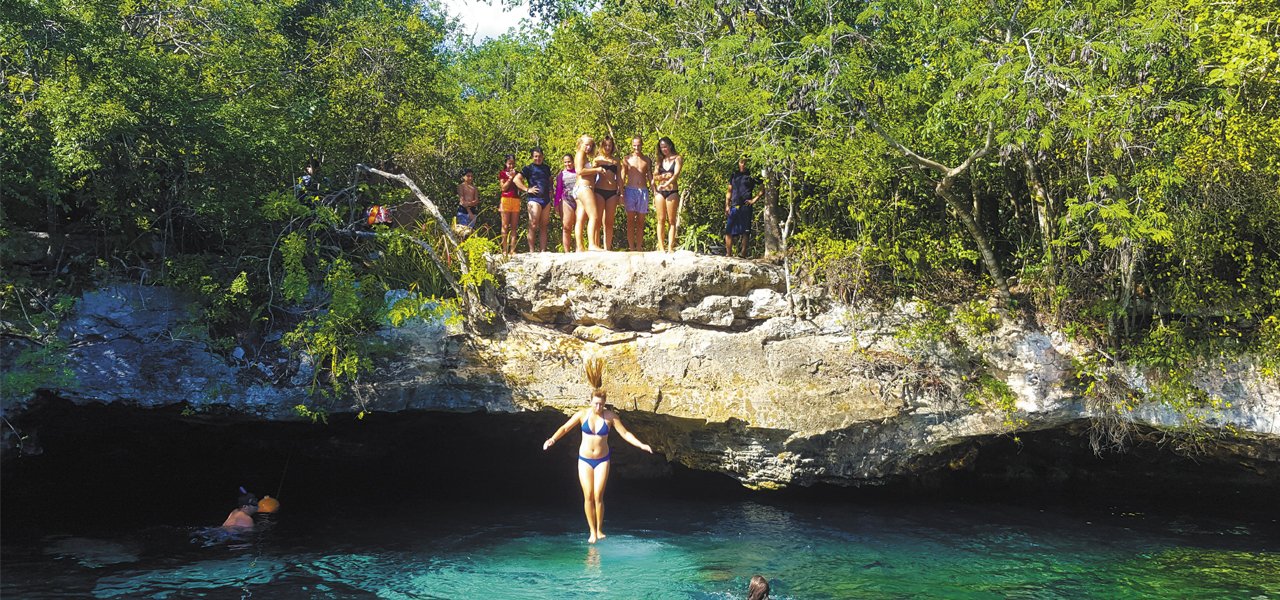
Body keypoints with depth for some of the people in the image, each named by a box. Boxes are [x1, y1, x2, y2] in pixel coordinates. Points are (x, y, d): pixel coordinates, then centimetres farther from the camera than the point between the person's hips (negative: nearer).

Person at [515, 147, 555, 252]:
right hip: (534, 199, -6)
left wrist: (550, 190, 15)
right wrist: (527, 189, -9)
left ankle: (542, 251, 8)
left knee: (543, 227, 6)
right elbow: (517, 179, -5)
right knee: (533, 226, -10)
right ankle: (531, 251, -9)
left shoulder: (547, 168, 17)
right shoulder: (529, 168, 1)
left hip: (546, 199, 6)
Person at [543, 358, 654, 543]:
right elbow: (565, 427, -8)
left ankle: (600, 530, 10)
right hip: (585, 460, 1)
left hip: (602, 460, -1)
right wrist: (552, 439, -25)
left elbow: (625, 433, -3)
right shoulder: (582, 414, -8)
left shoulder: (610, 416, -7)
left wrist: (641, 445, -14)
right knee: (588, 497, -1)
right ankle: (592, 531, 11)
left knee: (598, 496, -8)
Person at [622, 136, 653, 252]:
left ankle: (639, 248, 6)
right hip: (630, 190, -2)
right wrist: (621, 194, -5)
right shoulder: (627, 159, 7)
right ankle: (631, 248, -5)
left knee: (640, 222, 3)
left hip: (643, 191, 2)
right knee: (630, 221, -4)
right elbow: (622, 177, 4)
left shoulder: (647, 160, 11)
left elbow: (650, 178, 13)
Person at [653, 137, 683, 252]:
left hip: (672, 192, -3)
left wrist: (666, 184, -27)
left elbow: (676, 174, -12)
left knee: (672, 220, -4)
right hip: (660, 191, 3)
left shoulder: (677, 158, 4)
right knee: (661, 220, -1)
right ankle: (661, 247, -3)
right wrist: (664, 176, -10)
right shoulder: (660, 160, 16)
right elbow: (655, 176, 10)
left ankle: (670, 247, -7)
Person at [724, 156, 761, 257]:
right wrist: (727, 205, 10)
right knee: (728, 231, -1)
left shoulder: (751, 176, 4)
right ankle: (728, 254, 3)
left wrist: (754, 200, -4)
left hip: (745, 207, -4)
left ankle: (743, 254, -3)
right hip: (733, 207, 4)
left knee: (745, 232, -4)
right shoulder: (733, 175, 17)